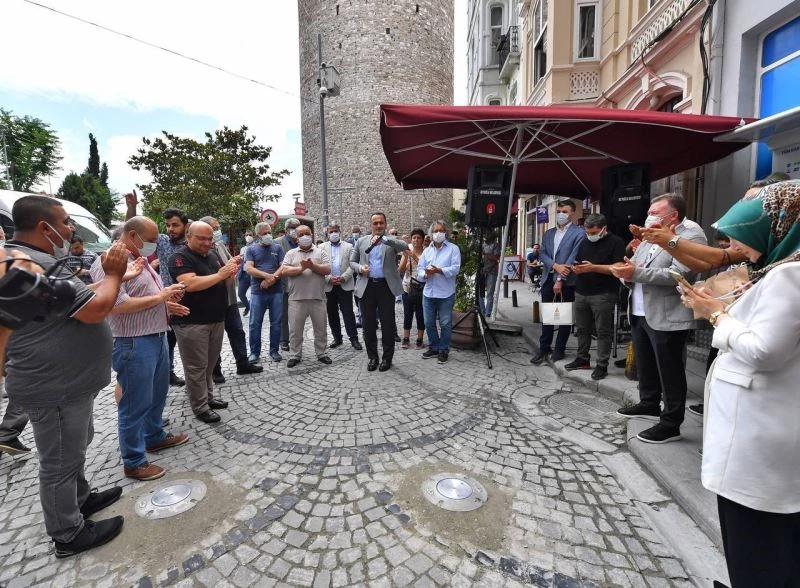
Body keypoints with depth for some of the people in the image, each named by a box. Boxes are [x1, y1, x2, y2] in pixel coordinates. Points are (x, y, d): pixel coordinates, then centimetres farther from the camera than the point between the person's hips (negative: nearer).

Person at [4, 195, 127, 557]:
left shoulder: (31, 260, 9)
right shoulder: (35, 266, -27)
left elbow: (83, 296, 16)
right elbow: (95, 309, -29)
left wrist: (113, 275, 4)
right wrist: (113, 274, -14)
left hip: (64, 380, 11)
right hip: (54, 387, -11)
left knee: (74, 448, 26)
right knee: (60, 462, 7)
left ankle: (81, 498, 45)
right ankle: (69, 535, 25)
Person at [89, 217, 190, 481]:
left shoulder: (141, 260, 14)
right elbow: (117, 306, -28)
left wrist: (168, 303, 6)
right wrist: (161, 296, -20)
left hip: (158, 338, 10)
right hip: (134, 344, -10)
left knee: (157, 394, 23)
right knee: (135, 404, 3)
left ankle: (155, 437, 42)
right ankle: (134, 462, 18)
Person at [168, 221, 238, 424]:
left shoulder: (212, 255, 12)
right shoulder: (180, 257, -12)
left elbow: (222, 281, 20)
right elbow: (191, 284, -27)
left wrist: (230, 273, -2)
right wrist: (219, 275, -21)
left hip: (216, 319, 8)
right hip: (192, 322, -7)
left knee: (210, 363, 17)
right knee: (196, 367, 2)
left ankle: (208, 396, 31)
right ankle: (200, 407, 11)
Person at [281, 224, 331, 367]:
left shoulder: (320, 252, 7)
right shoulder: (291, 253, 8)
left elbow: (327, 270, -4)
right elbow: (284, 271, -4)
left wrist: (312, 266, -17)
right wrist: (301, 268, -15)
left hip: (317, 298, 0)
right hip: (296, 298, 0)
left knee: (321, 328, 9)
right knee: (295, 329, 7)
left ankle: (322, 354, 23)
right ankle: (295, 355, 19)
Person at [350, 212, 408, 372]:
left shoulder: (392, 241, 3)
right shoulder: (361, 241, 10)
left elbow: (405, 246, -18)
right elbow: (352, 261, 13)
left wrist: (383, 238, -29)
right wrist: (360, 268, -9)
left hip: (386, 286, -2)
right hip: (367, 286, 2)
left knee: (388, 323, 4)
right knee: (369, 324, 8)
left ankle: (387, 357, 18)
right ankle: (372, 357, 22)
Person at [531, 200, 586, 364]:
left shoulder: (579, 233, -5)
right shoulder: (549, 233, 14)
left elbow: (573, 258, -12)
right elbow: (542, 254, 5)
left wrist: (560, 280, -16)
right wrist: (555, 265, -14)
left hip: (567, 281, -5)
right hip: (548, 279, 5)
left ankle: (560, 349, 18)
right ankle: (544, 349, 19)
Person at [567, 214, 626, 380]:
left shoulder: (616, 242, -3)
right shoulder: (585, 242, 16)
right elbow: (577, 262, 21)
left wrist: (593, 267, -20)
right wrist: (576, 268, -3)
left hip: (603, 295, -6)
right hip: (581, 293, 6)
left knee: (603, 331, 0)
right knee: (582, 328, 12)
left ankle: (602, 365, 7)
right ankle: (582, 359, 24)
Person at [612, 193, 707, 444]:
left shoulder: (691, 236, -9)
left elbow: (678, 274, -22)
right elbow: (634, 268, 14)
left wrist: (636, 273, -25)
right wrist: (626, 274, -9)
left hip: (667, 318, -8)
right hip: (639, 313, 8)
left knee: (669, 372, 1)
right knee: (645, 365, 19)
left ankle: (671, 424, 11)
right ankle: (649, 404, 36)